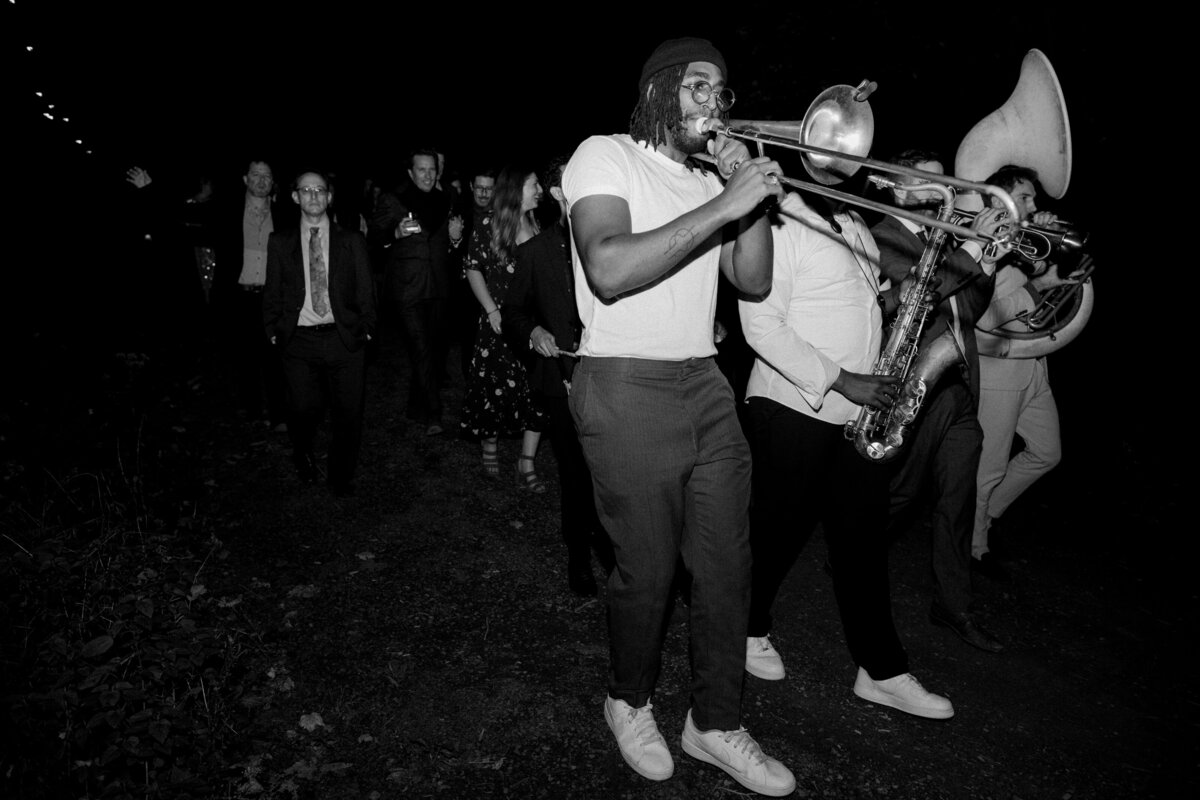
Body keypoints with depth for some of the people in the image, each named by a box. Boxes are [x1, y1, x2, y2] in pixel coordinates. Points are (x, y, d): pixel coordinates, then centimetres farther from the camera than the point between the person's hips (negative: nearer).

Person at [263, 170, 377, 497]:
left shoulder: (352, 240, 6)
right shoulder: (280, 242, 7)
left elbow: (365, 289, 7)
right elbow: (272, 291, 10)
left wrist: (367, 328, 1)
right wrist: (273, 331, 4)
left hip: (345, 339, 0)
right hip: (299, 341, 0)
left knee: (349, 414, 3)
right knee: (303, 411, 2)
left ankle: (341, 476, 26)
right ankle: (304, 458, 36)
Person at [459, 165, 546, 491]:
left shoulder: (538, 227, 8)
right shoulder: (488, 227, -3)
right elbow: (474, 270, 0)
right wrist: (491, 310, -9)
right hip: (500, 323, -3)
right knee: (495, 387, 4)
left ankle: (527, 463, 6)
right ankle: (489, 448, 26)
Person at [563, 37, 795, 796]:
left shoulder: (709, 180, 18)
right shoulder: (605, 157, -3)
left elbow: (754, 280, 9)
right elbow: (608, 270, -21)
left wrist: (757, 195, -4)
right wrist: (722, 205, -21)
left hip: (705, 387, 7)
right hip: (628, 390, -6)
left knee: (728, 562, 8)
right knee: (649, 570, 3)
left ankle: (716, 722, 26)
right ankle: (630, 701, 31)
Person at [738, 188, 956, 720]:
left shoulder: (855, 226, 16)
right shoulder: (780, 226, -11)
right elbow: (761, 326, -18)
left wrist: (893, 296, 3)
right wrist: (842, 380, -19)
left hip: (856, 415, 8)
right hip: (793, 409, -8)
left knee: (864, 537, 10)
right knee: (780, 531, 7)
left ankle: (881, 670, 20)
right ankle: (750, 630, 31)